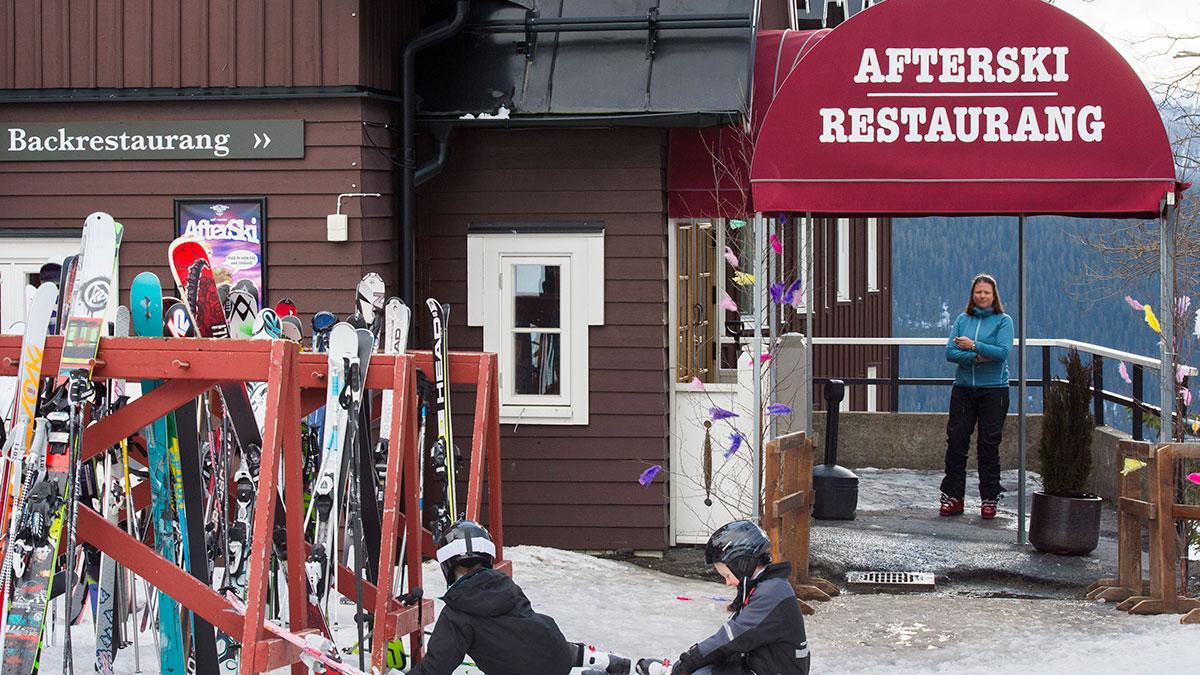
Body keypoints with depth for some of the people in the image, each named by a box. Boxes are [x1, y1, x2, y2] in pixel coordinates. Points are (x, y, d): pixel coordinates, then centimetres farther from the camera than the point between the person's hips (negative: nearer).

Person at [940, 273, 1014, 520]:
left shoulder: (1003, 321, 0)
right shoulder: (962, 319, 9)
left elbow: (1003, 352, -13)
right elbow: (950, 352, 0)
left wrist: (973, 346, -16)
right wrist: (976, 357, -13)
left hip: (994, 390, -3)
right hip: (963, 388, 3)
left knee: (989, 444, 0)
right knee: (956, 441, 0)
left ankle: (990, 498, 8)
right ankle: (953, 497, 7)